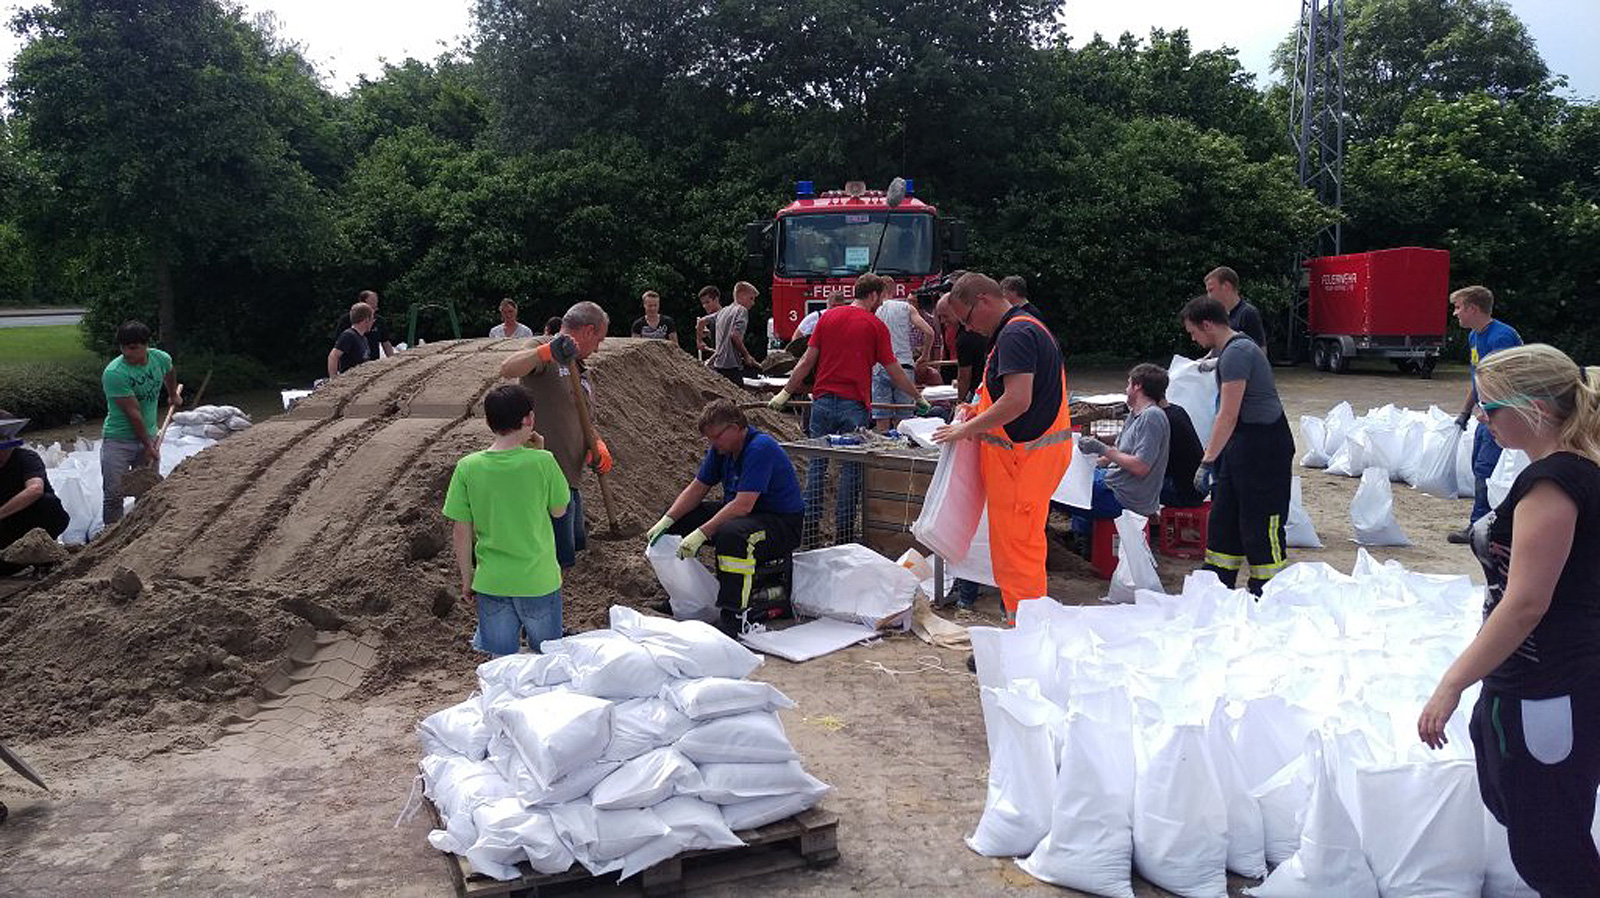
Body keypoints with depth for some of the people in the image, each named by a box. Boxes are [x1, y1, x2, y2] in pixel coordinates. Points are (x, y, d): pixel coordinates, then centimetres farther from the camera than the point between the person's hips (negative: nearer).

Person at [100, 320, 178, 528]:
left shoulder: (161, 359, -5)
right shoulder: (114, 373, -22)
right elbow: (133, 413, -20)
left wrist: (173, 395, 40)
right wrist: (148, 445, -17)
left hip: (149, 435, 5)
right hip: (118, 440, -5)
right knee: (114, 495, -4)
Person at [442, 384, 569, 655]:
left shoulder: (467, 468, -10)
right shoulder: (542, 462, -17)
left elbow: (461, 533, -5)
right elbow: (559, 510, 0)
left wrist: (467, 578, 10)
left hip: (490, 583, 2)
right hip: (538, 582, -2)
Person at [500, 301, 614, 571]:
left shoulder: (578, 368, 21)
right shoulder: (542, 347, -7)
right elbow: (507, 369, -29)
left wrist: (597, 445, 4)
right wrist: (547, 351, -47)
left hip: (569, 477, 10)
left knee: (578, 547, 22)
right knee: (562, 562, -7)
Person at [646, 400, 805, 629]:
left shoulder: (760, 449, -25)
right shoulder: (721, 449, 3)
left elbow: (743, 505, -31)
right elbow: (697, 489, 9)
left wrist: (701, 534, -33)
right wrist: (666, 521, -5)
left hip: (782, 522, -9)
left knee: (732, 533, -40)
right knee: (678, 520, 4)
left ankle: (735, 613, -32)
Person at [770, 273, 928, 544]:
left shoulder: (829, 317, 9)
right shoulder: (876, 325, -1)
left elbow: (807, 361, 5)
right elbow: (894, 371, 1)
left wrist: (786, 393, 11)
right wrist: (919, 397, 12)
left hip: (823, 400, 3)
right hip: (854, 405, -3)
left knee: (817, 463, 9)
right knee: (851, 468, 4)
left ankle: (808, 523, 10)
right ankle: (843, 530, 6)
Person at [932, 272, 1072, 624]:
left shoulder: (1016, 334, -16)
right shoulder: (1027, 327, 17)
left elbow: (1017, 401, -26)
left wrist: (967, 429, -16)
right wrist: (978, 413, 14)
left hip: (1026, 454, -11)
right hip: (1039, 447, 11)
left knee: (1016, 543, -6)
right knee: (1022, 540, 16)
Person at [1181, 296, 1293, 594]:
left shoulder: (1236, 352, -19)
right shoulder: (1228, 349, 14)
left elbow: (1228, 416, -23)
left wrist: (1207, 461, -21)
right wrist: (1213, 457, 20)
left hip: (1264, 444, -11)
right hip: (1241, 444, 11)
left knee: (1259, 526, -3)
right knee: (1222, 519, 14)